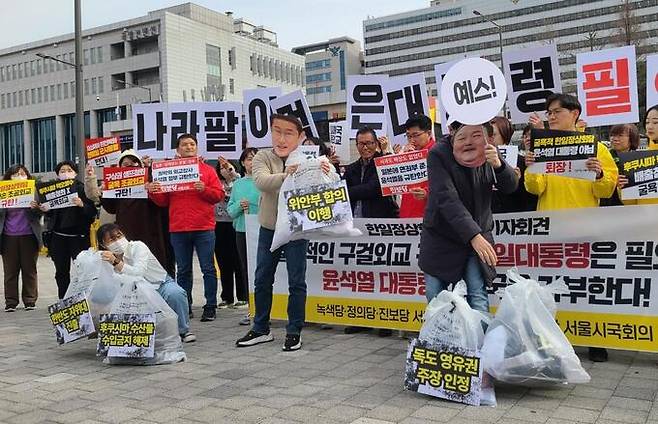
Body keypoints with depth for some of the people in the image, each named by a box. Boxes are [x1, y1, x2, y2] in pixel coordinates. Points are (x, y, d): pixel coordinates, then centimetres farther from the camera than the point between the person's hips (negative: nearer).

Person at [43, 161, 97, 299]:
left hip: (78, 236, -4)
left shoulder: (82, 188, -1)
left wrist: (82, 205, -24)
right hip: (58, 237, 4)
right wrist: (45, 210, -4)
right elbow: (50, 215, 17)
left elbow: (93, 212, -7)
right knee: (61, 272, 10)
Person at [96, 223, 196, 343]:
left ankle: (183, 331, -10)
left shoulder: (137, 247, -18)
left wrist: (116, 263, -47)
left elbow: (139, 274, -36)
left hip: (162, 285, -4)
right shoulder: (107, 260, -4)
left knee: (175, 293, -37)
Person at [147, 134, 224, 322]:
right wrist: (153, 192, -9)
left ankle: (210, 307, 7)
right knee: (183, 270, 9)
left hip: (204, 228, -2)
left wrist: (204, 189, -18)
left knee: (208, 269, 0)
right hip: (178, 229, 2)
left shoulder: (207, 170, 7)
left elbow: (219, 194, -1)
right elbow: (163, 201, 10)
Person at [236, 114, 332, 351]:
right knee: (262, 280, 11)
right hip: (269, 228, 2)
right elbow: (261, 182, -26)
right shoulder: (263, 157, -7)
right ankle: (261, 329, 26)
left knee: (296, 282, 3)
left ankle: (294, 332, 16)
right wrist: (285, 175, -46)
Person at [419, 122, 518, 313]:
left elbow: (510, 187, -8)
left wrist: (498, 165, -31)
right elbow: (447, 199, -28)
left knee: (478, 297, -9)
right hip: (441, 238, -2)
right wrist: (474, 236, -38)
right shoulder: (438, 155, -17)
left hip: (478, 237, 2)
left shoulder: (488, 154, -4)